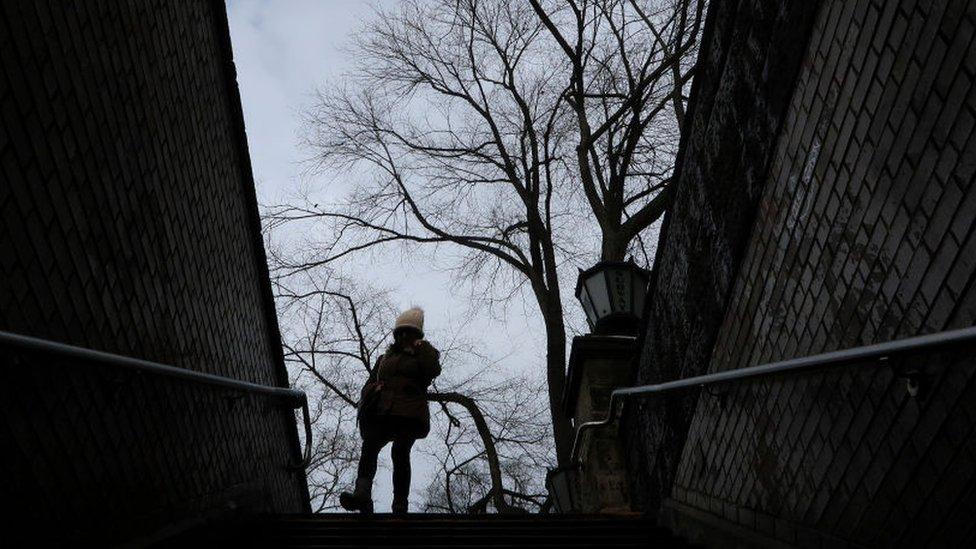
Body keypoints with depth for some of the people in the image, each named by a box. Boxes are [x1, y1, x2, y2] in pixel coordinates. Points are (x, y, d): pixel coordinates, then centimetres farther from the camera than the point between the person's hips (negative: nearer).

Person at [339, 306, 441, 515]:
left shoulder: (423, 356, 21)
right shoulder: (384, 359, 32)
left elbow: (433, 370, -3)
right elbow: (369, 385, 26)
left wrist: (422, 347, 7)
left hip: (410, 414, -3)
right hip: (383, 413, 3)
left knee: (400, 451, -21)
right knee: (369, 445, -22)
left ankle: (400, 506, -22)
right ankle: (362, 495, -38)